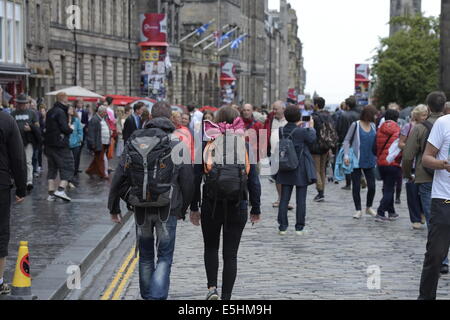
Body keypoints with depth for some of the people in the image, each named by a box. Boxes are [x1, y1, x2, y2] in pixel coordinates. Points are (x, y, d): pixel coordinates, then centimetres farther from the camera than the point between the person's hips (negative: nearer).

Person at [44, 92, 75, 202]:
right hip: (61, 145, -8)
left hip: (49, 144, 8)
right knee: (67, 167, -1)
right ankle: (61, 189, -14)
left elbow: (46, 127, 16)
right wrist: (71, 129, 0)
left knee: (52, 168, 13)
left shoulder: (50, 112, 13)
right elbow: (65, 128, -21)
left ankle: (51, 193, 11)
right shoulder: (60, 112, -14)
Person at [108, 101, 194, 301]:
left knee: (145, 255, 18)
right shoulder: (177, 146, -5)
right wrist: (182, 209, 10)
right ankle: (158, 296, -11)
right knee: (164, 257, 5)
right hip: (167, 209, -2)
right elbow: (187, 181, -4)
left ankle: (147, 295, 27)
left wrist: (114, 207, 7)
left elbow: (119, 177, -1)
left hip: (141, 209, 2)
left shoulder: (135, 142, 0)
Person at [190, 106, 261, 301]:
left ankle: (212, 287, 2)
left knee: (211, 248, 19)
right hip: (238, 206, 0)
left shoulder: (208, 145, -3)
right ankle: (226, 296, 8)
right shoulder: (245, 146, 0)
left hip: (211, 205, 0)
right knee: (230, 254, 8)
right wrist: (256, 209, 9)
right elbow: (254, 180, 0)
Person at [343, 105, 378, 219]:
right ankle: (359, 210, 13)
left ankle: (369, 207, 23)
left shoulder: (373, 126, 8)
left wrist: (377, 156, 10)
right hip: (357, 161, -4)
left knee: (372, 186, 2)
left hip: (370, 161, 4)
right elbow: (347, 140, -5)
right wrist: (346, 155, -16)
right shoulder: (356, 125, -7)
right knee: (356, 186, 2)